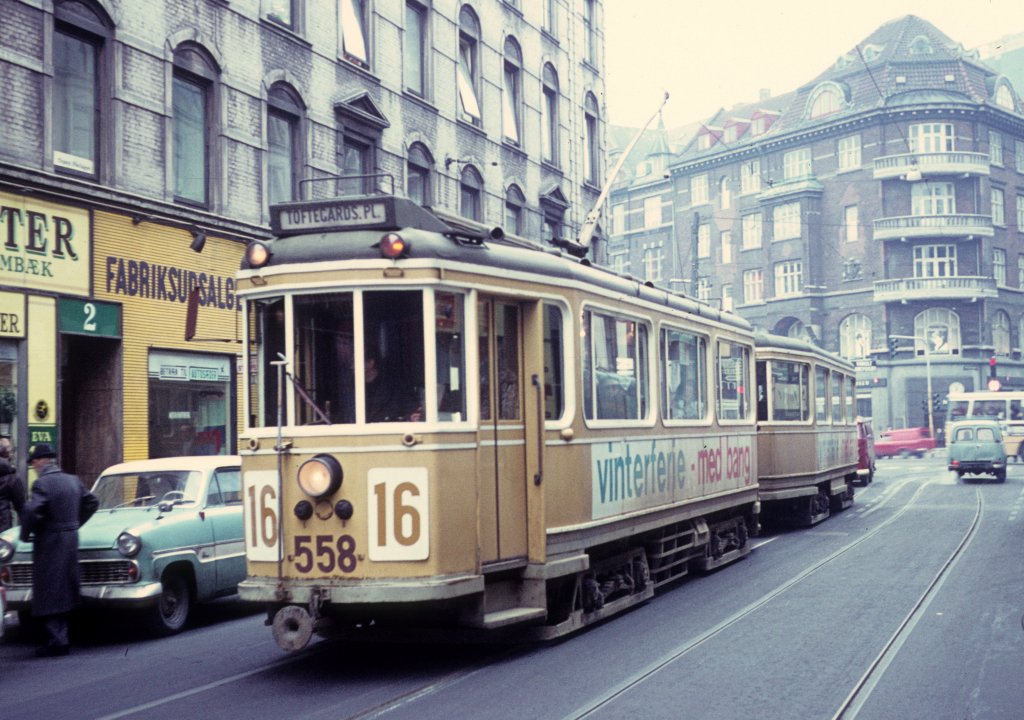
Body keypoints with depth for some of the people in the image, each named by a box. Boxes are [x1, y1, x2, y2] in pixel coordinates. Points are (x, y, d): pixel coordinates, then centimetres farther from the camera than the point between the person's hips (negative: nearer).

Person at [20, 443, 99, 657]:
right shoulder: (73, 480, 8)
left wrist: (25, 534, -10)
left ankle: (57, 640, -4)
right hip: (72, 539, 7)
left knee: (48, 593, -1)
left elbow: (32, 511, -26)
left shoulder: (42, 483, -15)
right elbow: (92, 501, 18)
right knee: (64, 590, 16)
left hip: (49, 543, -7)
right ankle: (61, 637, 22)